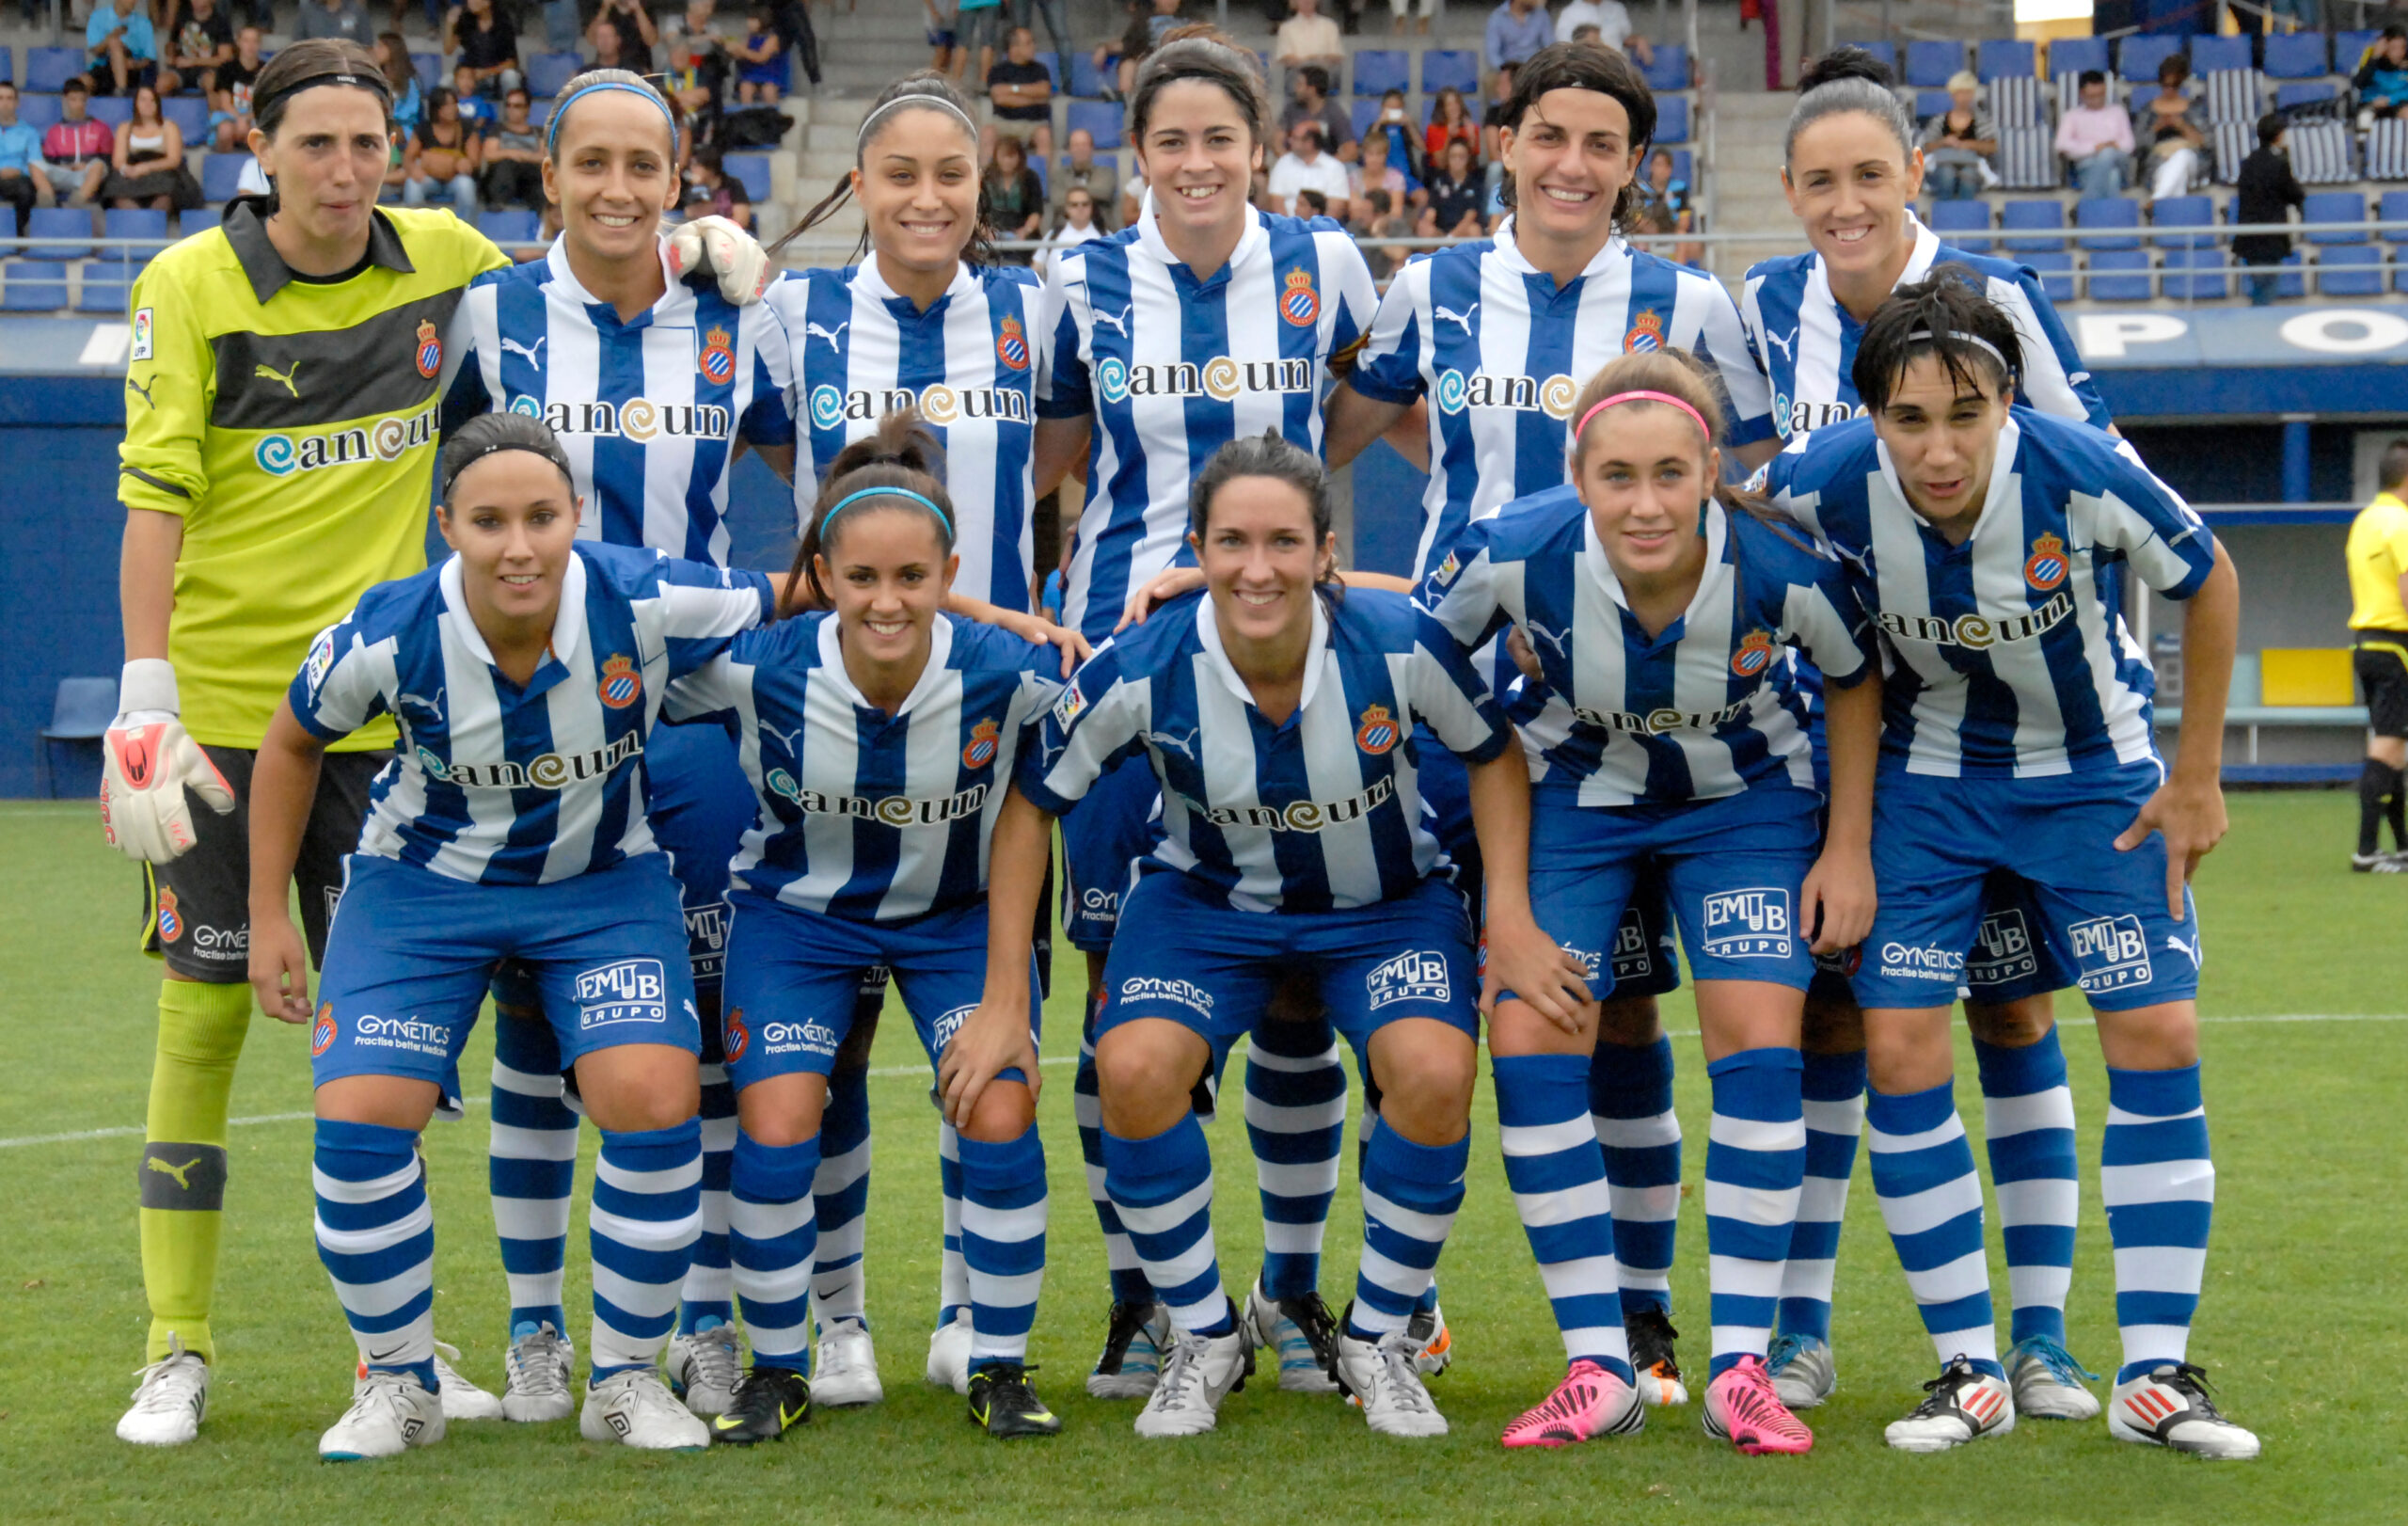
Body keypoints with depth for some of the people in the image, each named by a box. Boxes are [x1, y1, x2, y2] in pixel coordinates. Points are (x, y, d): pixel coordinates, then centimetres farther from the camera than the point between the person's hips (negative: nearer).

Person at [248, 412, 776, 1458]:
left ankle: (626, 1379, 3)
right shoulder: (388, 636, -24)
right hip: (424, 880, 0)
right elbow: (292, 743, -2)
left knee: (653, 1100, -21)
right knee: (360, 1116, -16)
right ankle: (397, 1383, 9)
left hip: (603, 881, 0)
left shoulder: (649, 604, -26)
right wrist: (268, 915, 0)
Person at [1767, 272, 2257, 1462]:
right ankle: (1970, 1372, 4)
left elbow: (2209, 582, -10)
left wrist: (2196, 777, -4)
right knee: (1899, 1046, -9)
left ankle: (2154, 1376, 1)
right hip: (1928, 774, 1)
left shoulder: (2081, 473, -30)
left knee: (2158, 1035, -9)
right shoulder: (1820, 484, -26)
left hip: (2097, 771, -1)